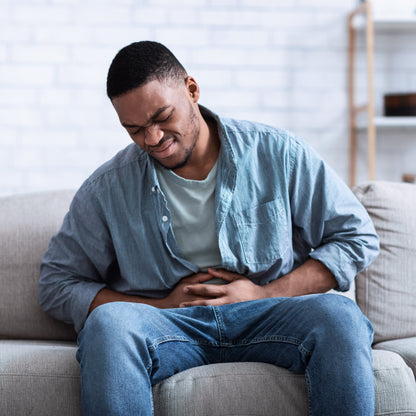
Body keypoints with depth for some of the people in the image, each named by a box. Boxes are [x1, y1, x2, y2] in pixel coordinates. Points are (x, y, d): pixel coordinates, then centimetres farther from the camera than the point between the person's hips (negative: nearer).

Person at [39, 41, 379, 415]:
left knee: (339, 316, -32)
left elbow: (359, 237, 7)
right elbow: (57, 285, 8)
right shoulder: (108, 189, 6)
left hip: (265, 318, 0)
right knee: (108, 322, -34)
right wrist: (161, 306, -5)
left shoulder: (277, 154, 5)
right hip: (168, 325, 0)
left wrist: (267, 294, -6)